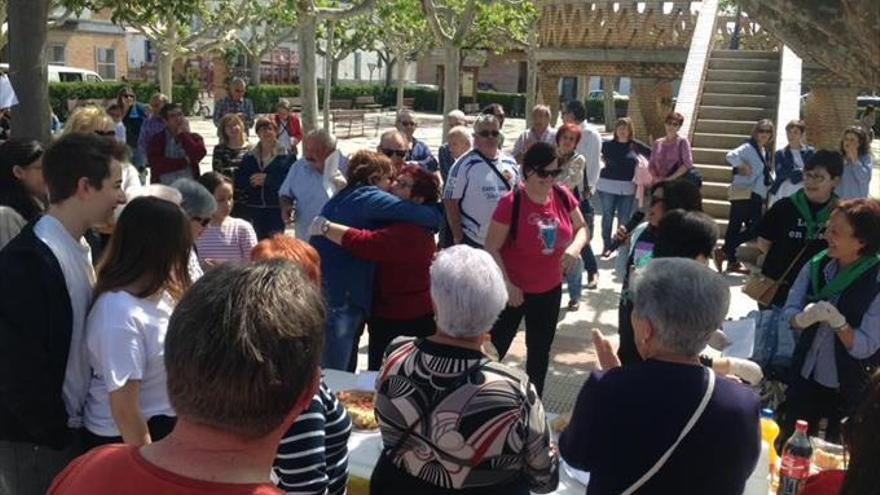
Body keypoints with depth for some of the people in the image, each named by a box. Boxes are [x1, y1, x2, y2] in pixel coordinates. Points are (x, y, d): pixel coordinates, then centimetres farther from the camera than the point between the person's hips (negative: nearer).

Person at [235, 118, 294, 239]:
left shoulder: (286, 156, -2)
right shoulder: (249, 158, 13)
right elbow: (238, 181, 7)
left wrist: (267, 179, -16)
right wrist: (251, 181, -12)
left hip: (276, 210, -4)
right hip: (254, 210, 4)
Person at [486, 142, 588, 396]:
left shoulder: (563, 197, -5)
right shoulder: (511, 202, -21)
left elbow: (582, 229, 8)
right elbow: (491, 248, -18)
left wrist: (575, 248, -14)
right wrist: (507, 284, -22)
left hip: (550, 289, 6)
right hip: (514, 290, -5)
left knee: (540, 350, 19)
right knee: (495, 348, 4)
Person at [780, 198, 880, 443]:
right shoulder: (816, 265, -7)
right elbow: (789, 311, -6)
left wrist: (836, 320, -35)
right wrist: (803, 318, -28)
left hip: (849, 391, -3)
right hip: (805, 378, 4)